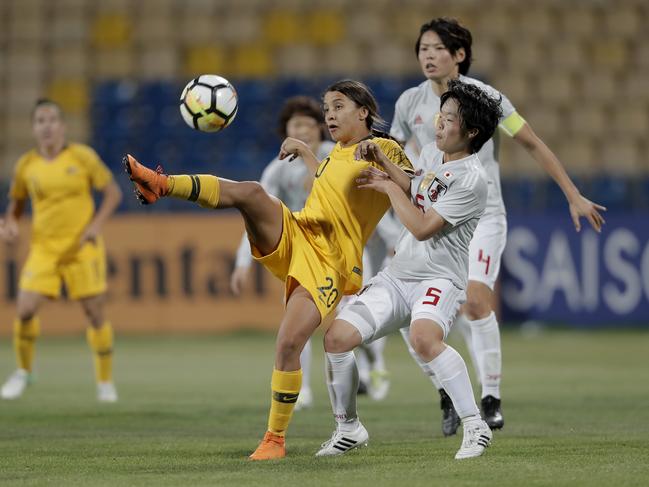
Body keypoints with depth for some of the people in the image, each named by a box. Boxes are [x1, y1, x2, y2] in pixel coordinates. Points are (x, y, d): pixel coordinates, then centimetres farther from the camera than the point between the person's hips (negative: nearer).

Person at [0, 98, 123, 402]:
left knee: (95, 314, -1)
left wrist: (97, 224, -11)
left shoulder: (82, 157, -3)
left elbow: (113, 192, 2)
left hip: (82, 247, -1)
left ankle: (105, 381, 15)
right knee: (25, 310, -12)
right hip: (43, 248, 1)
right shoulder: (26, 166, 3)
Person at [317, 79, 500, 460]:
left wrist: (389, 187, -8)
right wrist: (382, 161, 14)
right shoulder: (432, 153, 9)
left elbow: (422, 227, -19)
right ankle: (349, 429, 15)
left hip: (440, 279, -8)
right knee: (338, 336, -4)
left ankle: (476, 427, -28)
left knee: (423, 337, -38)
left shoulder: (471, 179, -16)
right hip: (397, 275, 8)